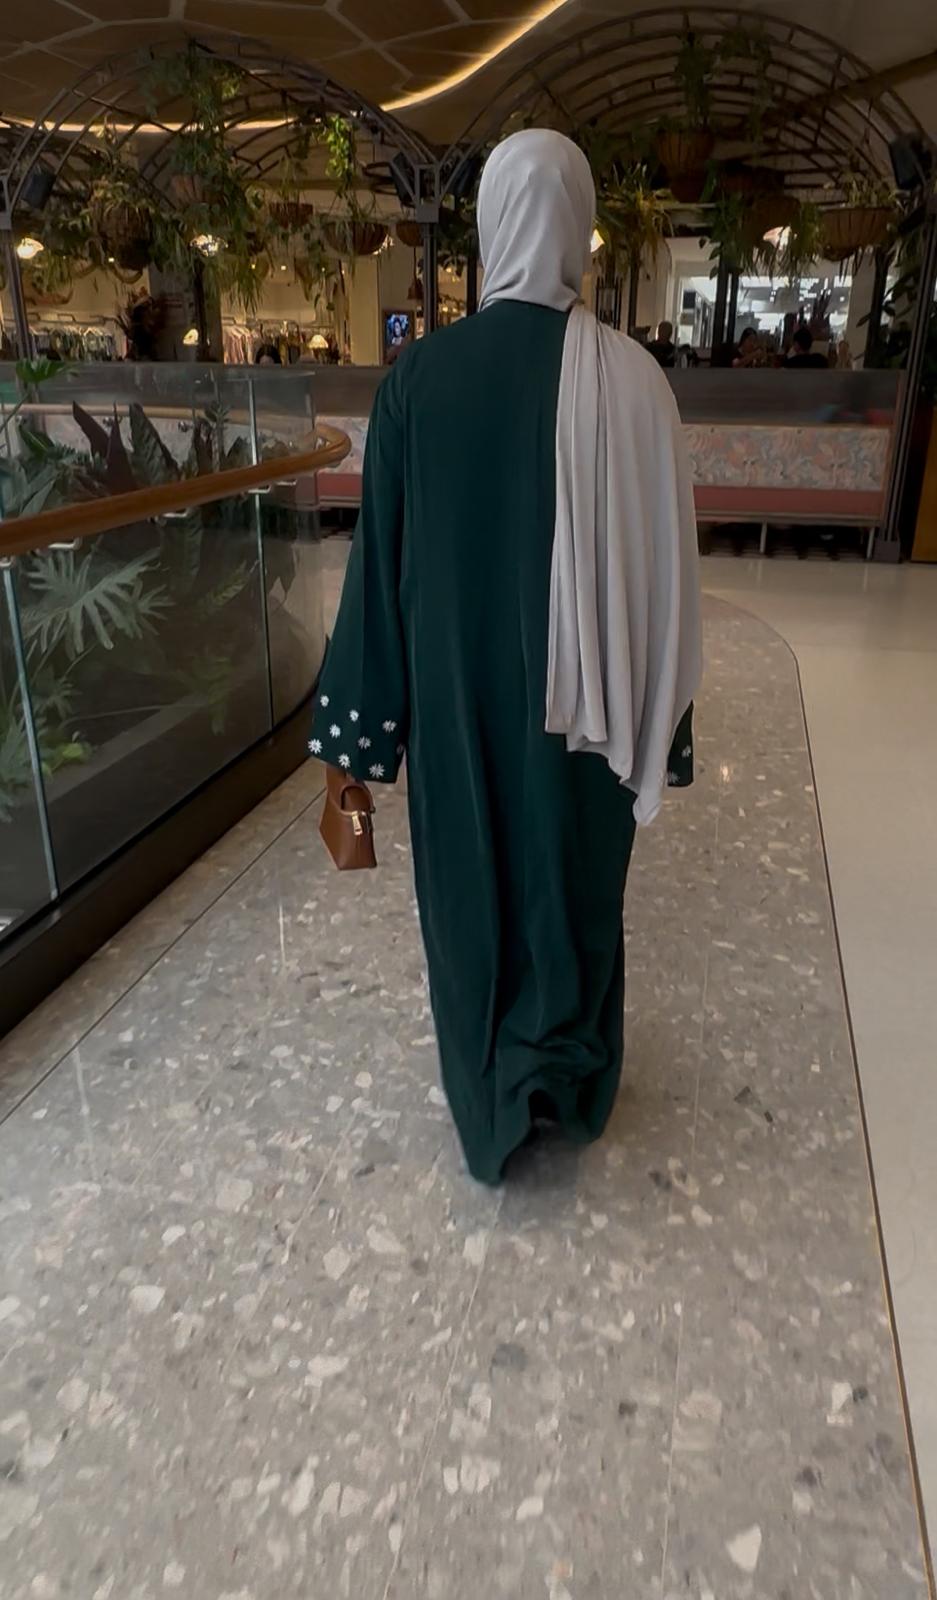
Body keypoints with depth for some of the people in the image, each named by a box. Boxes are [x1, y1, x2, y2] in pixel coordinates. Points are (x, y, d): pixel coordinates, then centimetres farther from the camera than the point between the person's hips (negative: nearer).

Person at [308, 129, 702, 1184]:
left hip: (455, 699, 1)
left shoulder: (420, 373, -9)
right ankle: (569, 1084, 43)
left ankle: (493, 1107, 38)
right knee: (575, 888, 21)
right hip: (579, 704, 0)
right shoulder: (631, 378, -12)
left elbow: (379, 556, -7)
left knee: (471, 891, 19)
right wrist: (661, 721, 3)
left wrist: (359, 726, 1)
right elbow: (661, 567, -9)